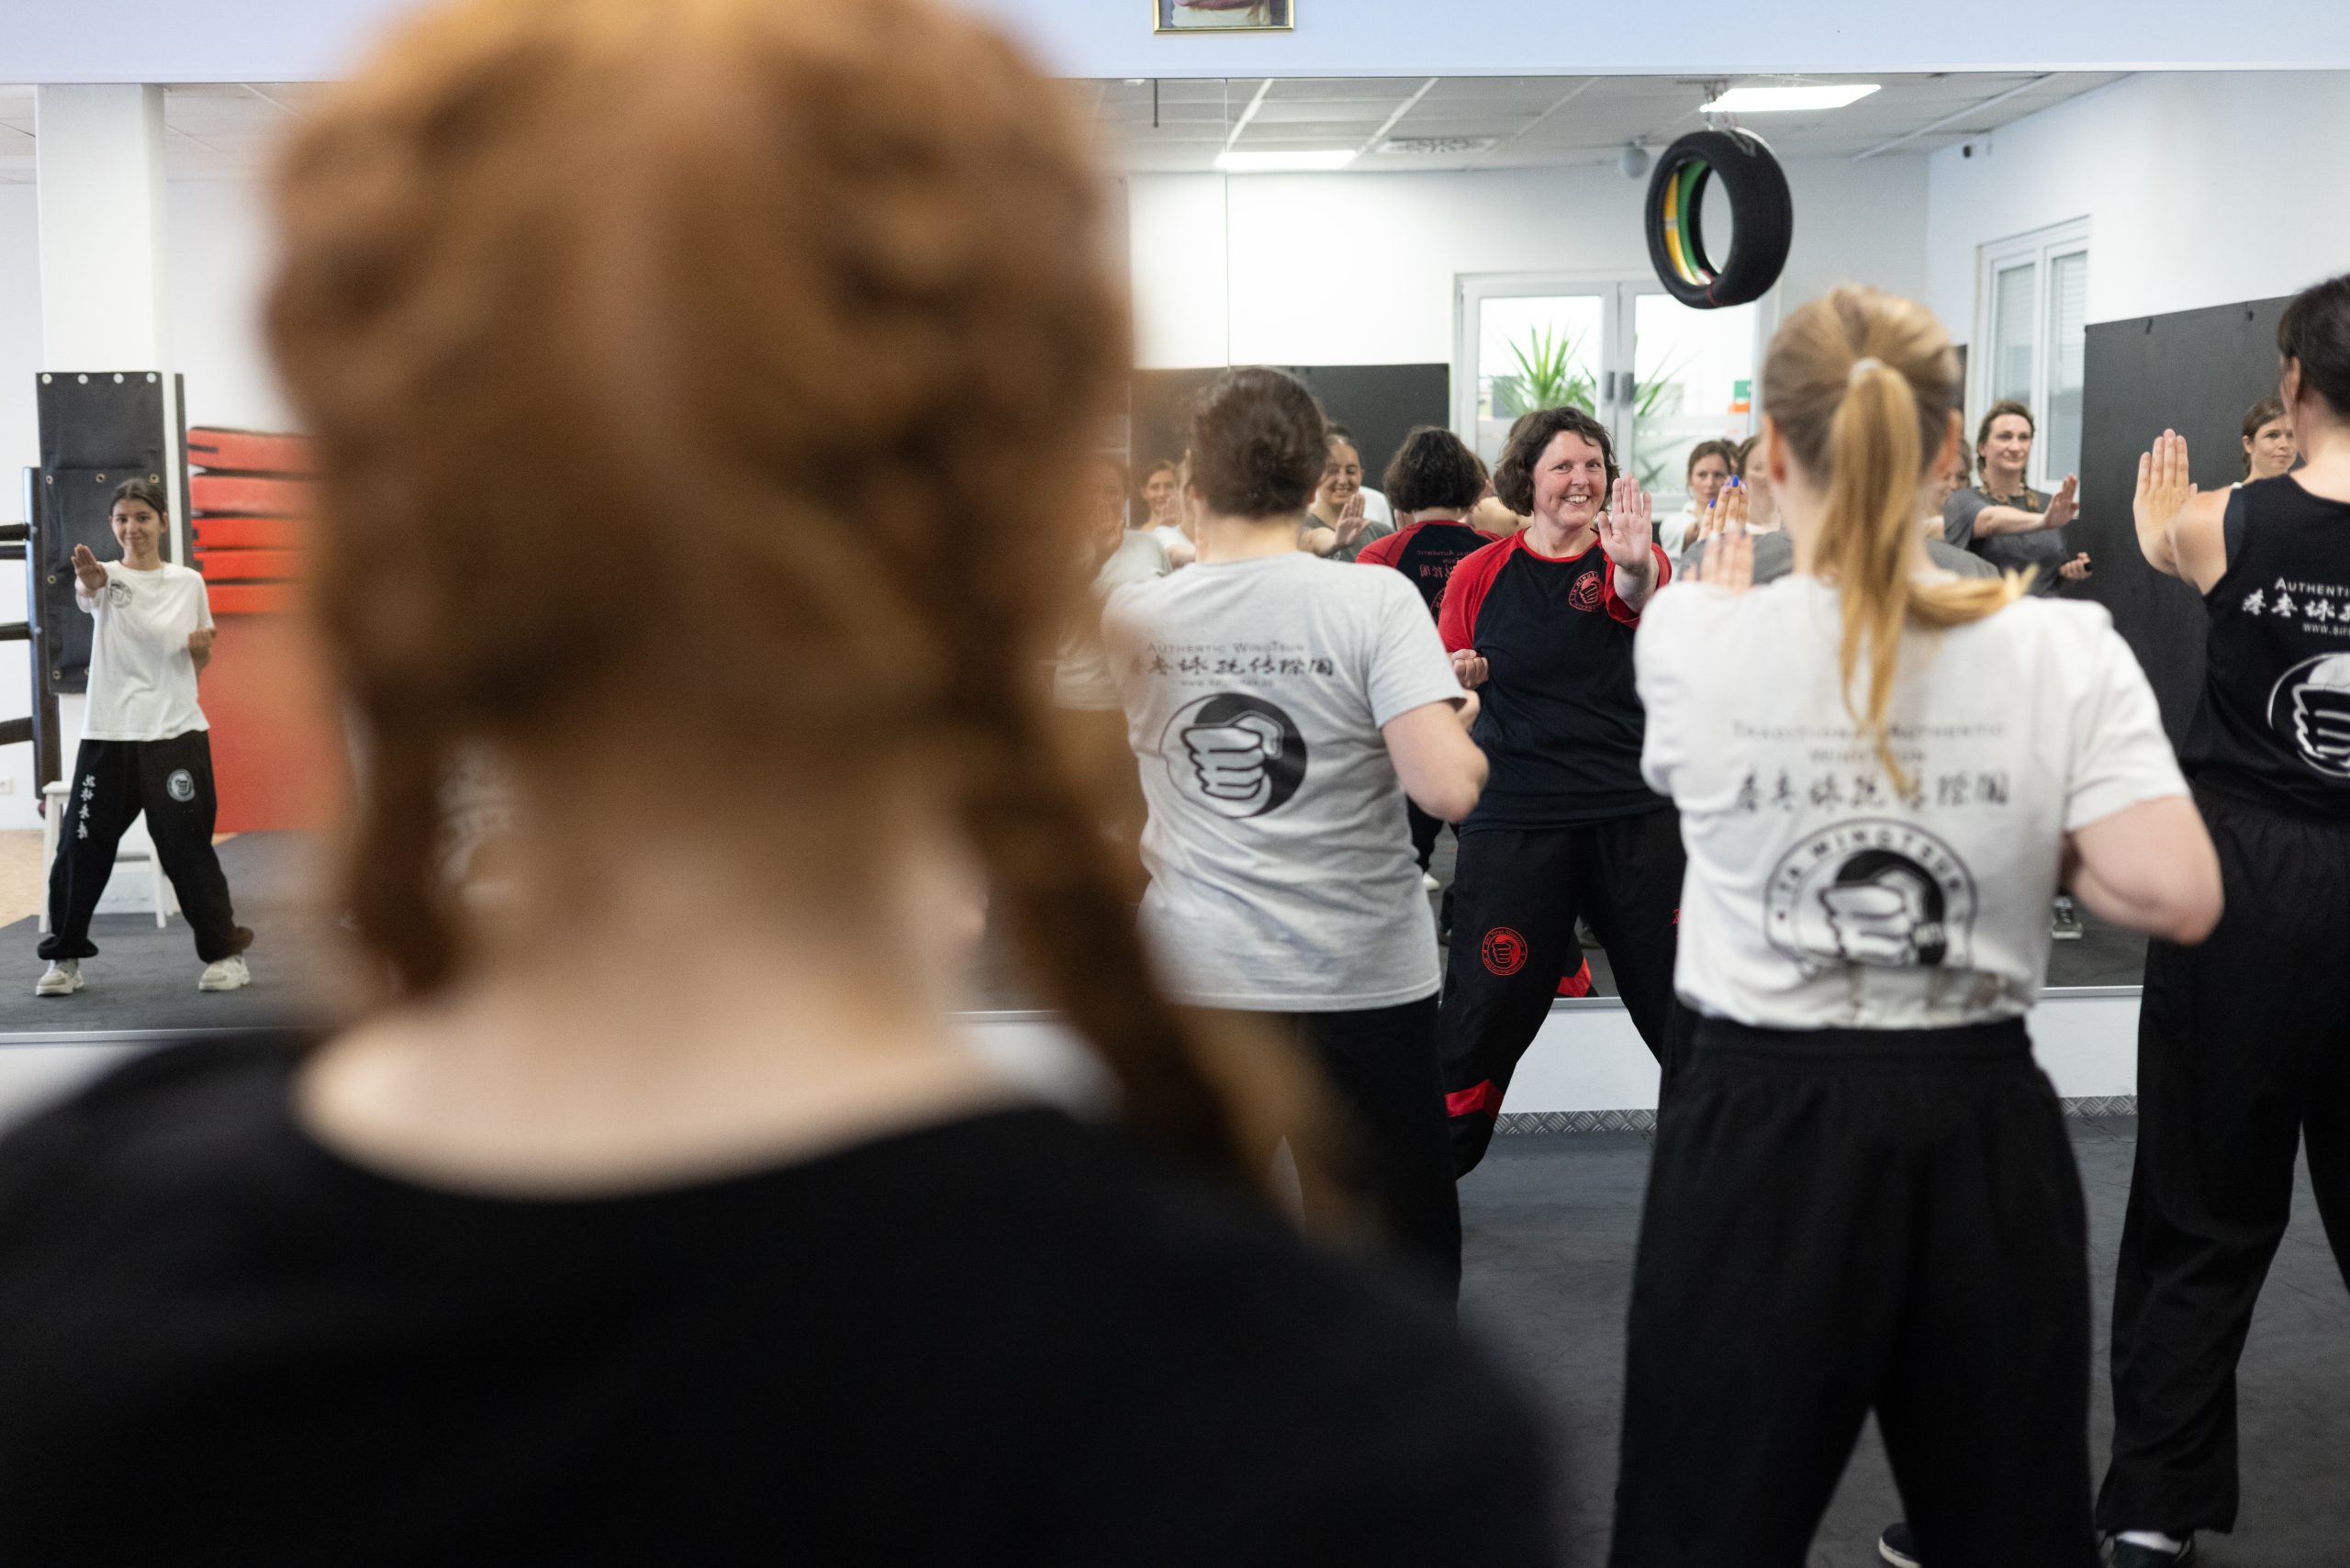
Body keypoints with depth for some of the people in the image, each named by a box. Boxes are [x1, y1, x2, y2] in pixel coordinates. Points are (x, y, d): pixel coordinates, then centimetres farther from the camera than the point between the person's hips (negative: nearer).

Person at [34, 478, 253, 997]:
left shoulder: (189, 582, 5)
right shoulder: (107, 576, -1)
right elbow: (88, 592, -28)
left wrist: (203, 648, -7)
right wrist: (88, 578, -52)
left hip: (176, 734, 0)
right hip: (107, 735, 0)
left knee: (187, 847, 1)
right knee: (80, 847, 3)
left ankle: (224, 952, 12)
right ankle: (65, 957, 19)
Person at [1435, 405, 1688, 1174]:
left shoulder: (1629, 560, 2)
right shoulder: (1479, 574, 4)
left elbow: (1643, 599, -23)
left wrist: (1635, 570, -47)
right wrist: (1459, 675, -11)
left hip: (1637, 816, 1)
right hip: (1514, 821, 0)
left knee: (1687, 1001, 6)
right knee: (1486, 1009, 1)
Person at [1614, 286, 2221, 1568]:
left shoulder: (1691, 638, -7)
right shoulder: (2064, 650, -8)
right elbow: (2177, 896, -14)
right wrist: (2037, 842, 6)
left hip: (1758, 1135, -1)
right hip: (1983, 1135, 1)